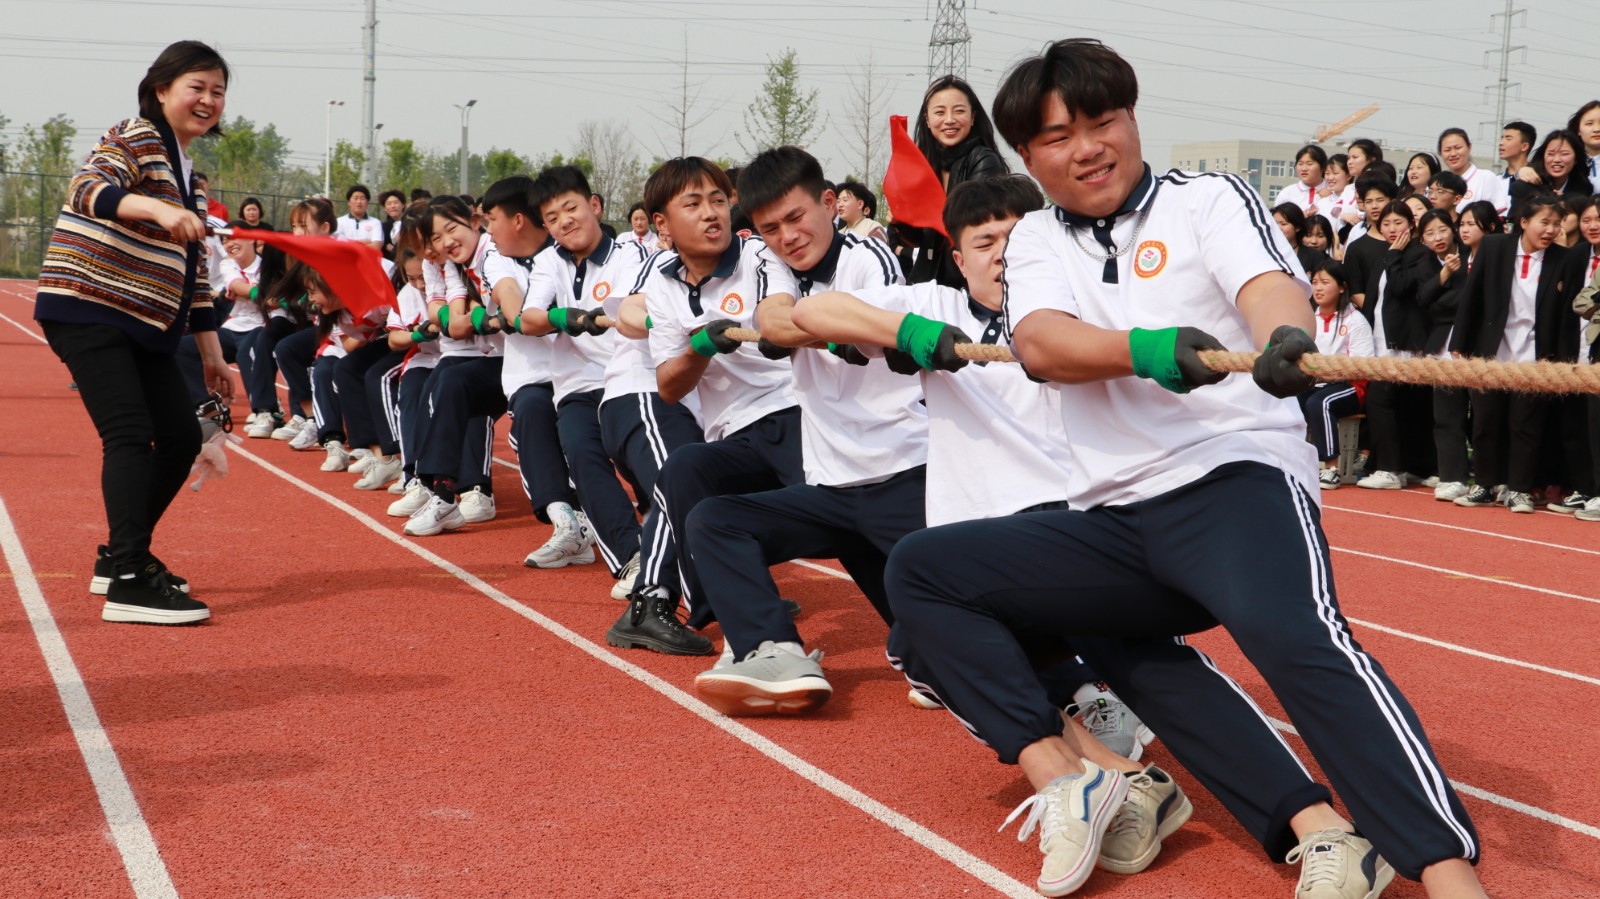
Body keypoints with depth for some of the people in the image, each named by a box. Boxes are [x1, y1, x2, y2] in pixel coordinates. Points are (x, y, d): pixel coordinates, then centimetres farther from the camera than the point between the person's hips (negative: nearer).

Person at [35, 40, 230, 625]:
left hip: (145, 325, 9)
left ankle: (120, 557, 20)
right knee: (130, 433, -18)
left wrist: (211, 354, 21)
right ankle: (128, 582, -20)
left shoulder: (190, 178, 19)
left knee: (182, 436, 6)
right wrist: (158, 209, -44)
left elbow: (194, 274, 22)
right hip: (87, 310, -9)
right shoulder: (134, 138, -6)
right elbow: (86, 188, -27)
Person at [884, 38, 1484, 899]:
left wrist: (1283, 338, -41)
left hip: (1237, 479, -5)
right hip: (1110, 525, 5)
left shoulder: (1209, 199, 6)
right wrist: (1147, 351, -29)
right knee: (919, 570, -3)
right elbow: (1040, 345, -7)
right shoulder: (1036, 240, 14)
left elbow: (1269, 285, -15)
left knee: (1291, 630, -35)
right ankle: (1061, 776, -13)